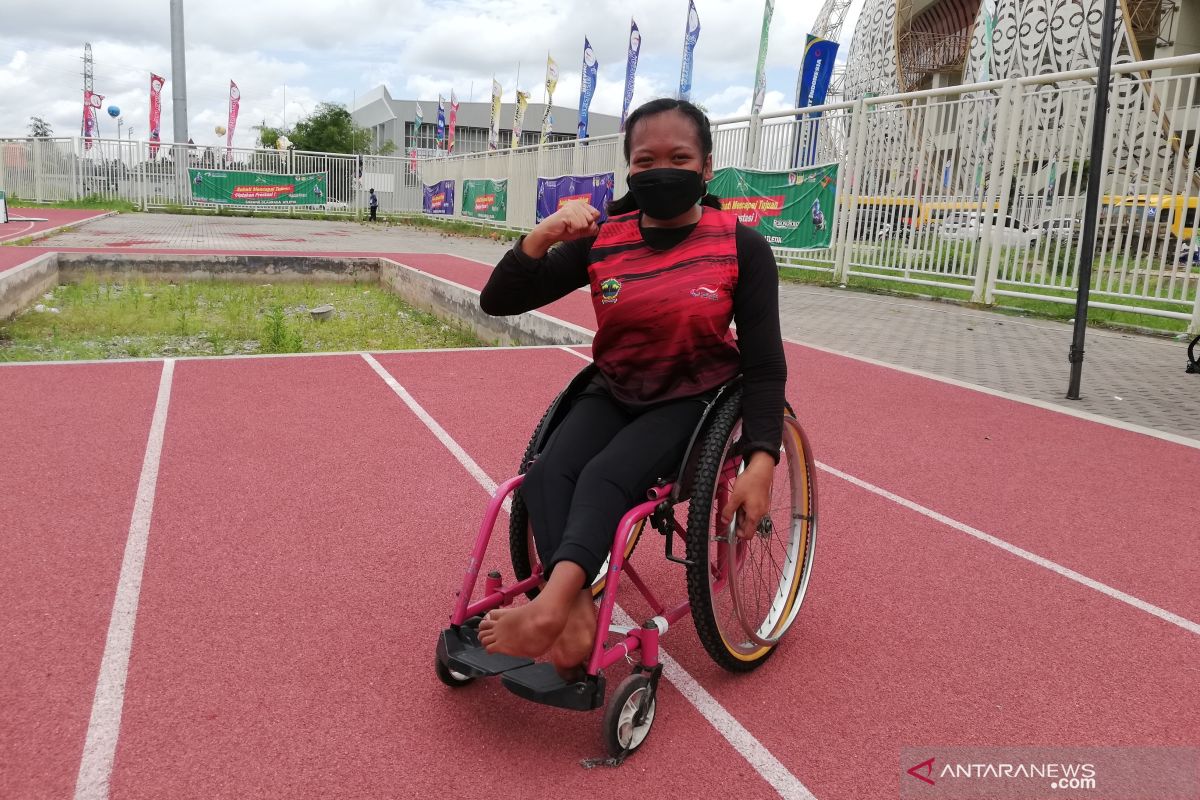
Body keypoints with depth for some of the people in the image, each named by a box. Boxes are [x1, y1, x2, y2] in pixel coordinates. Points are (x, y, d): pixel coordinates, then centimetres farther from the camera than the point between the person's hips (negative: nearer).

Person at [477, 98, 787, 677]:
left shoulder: (741, 248, -10)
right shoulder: (602, 241, -5)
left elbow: (764, 364, -8)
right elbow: (498, 302, -5)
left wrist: (760, 461, -21)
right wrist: (543, 237, -23)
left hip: (692, 401, -3)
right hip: (613, 395, 3)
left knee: (605, 478, -30)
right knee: (547, 475, -25)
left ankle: (550, 607, -41)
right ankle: (575, 621, -35)